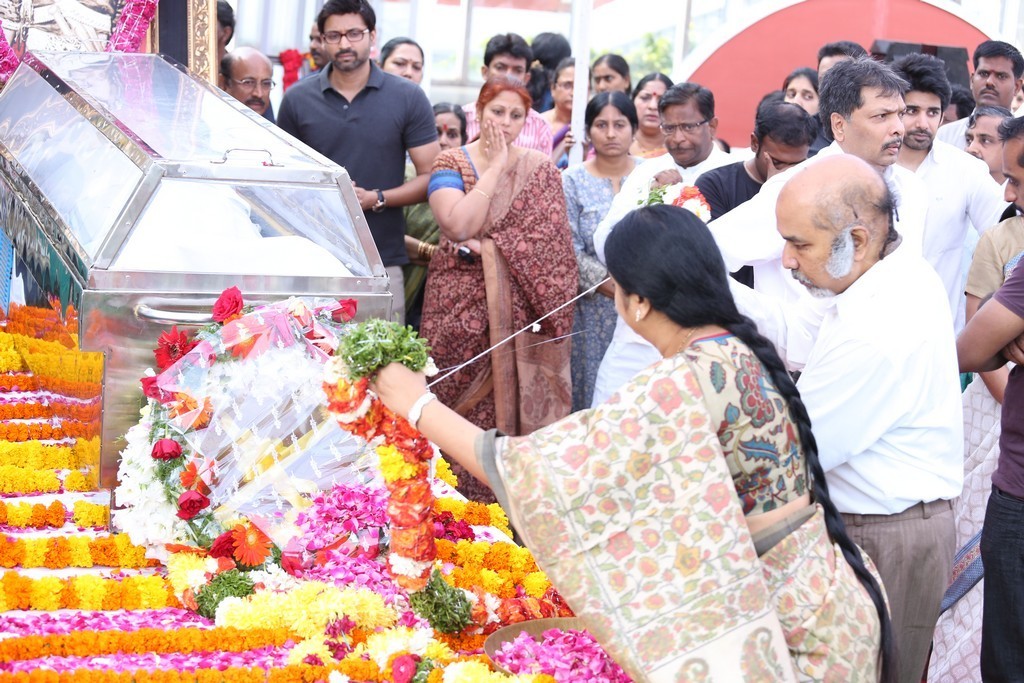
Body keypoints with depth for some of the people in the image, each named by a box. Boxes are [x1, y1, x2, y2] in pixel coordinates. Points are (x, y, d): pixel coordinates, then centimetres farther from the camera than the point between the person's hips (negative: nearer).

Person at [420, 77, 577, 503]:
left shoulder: (541, 169, 8)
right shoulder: (451, 164, 2)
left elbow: (553, 241, 1)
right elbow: (459, 224, -16)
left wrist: (484, 247, -10)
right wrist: (494, 168, -11)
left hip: (520, 308, 1)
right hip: (461, 306, -1)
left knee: (516, 403, 0)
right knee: (462, 408, 0)